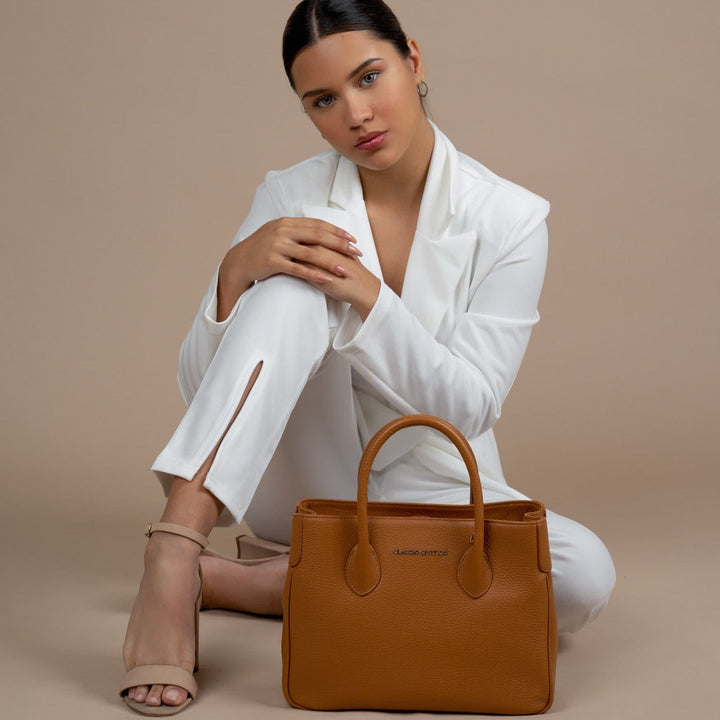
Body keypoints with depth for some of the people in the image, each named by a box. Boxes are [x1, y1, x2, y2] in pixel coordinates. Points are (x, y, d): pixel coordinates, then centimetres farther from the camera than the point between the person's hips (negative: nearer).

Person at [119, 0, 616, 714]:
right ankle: (173, 556, -38)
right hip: (302, 481, 0)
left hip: (428, 488, 1)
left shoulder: (510, 218, -9)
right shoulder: (289, 199, -5)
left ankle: (241, 584, -24)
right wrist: (236, 272, -27)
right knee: (296, 286, -26)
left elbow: (471, 406, -14)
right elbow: (198, 387, -8)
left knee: (584, 575, -30)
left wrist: (370, 297, -27)